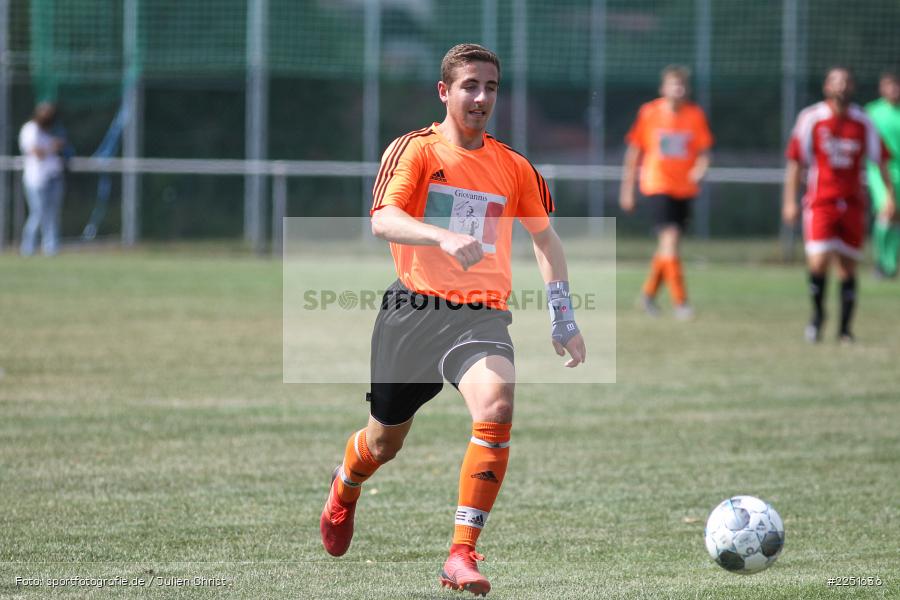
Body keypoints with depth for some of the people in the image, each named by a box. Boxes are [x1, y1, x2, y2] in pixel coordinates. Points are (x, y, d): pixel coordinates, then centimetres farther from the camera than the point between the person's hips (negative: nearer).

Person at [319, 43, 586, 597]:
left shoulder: (512, 166, 10)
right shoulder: (415, 150, -3)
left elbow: (545, 237, 24)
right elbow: (383, 220, -19)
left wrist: (562, 316, 18)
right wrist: (445, 237, -36)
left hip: (481, 316, 1)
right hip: (414, 308, -1)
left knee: (497, 407, -28)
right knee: (384, 440, 13)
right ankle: (344, 490, 52)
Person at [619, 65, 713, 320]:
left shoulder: (695, 115, 1)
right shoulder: (649, 113, -3)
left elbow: (704, 151, 5)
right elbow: (634, 151, 4)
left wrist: (700, 167, -18)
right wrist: (627, 189, 5)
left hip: (684, 188, 4)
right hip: (657, 185, -4)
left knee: (668, 246, 11)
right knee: (670, 238, -18)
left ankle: (649, 293, 32)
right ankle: (680, 302, -18)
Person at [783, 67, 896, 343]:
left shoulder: (863, 123, 4)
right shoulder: (810, 118, -2)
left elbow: (880, 159, 10)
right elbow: (794, 161, 1)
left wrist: (889, 195, 1)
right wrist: (789, 201, -1)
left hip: (852, 203, 2)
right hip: (820, 203, -2)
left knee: (848, 267, 4)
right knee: (818, 261, -15)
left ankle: (845, 328, 15)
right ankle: (817, 314, 11)